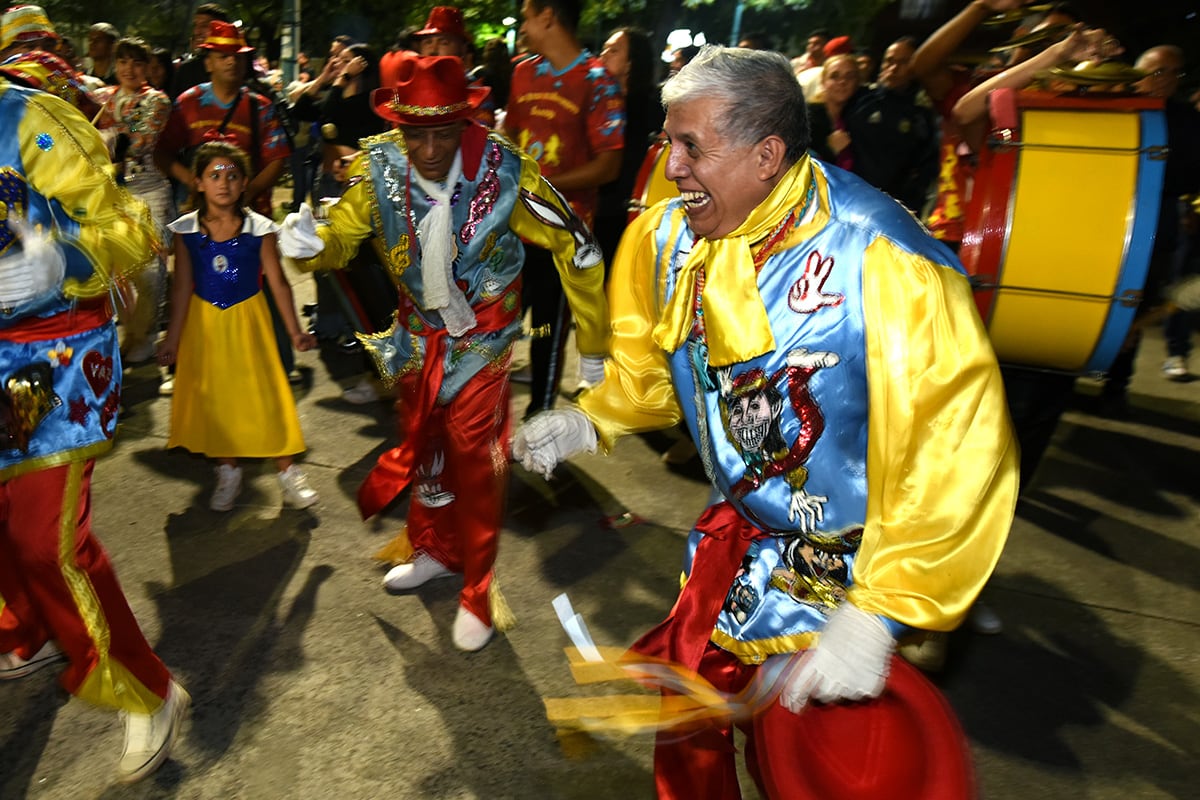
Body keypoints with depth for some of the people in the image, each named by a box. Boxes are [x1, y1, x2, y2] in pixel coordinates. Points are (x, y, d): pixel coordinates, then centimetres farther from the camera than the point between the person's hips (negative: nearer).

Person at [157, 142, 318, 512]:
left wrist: (294, 330, -3)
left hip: (247, 320, -1)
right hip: (204, 323, 2)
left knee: (264, 391, 1)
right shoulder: (186, 230, -5)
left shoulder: (259, 229, -8)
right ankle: (228, 471, 26)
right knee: (214, 396, 9)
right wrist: (172, 338, -2)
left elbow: (278, 282, -4)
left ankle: (288, 471, 14)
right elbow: (182, 287, -2)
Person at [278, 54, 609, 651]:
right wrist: (308, 244, -31)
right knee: (422, 440, 18)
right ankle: (433, 548, 44)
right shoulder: (379, 167, -16)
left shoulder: (506, 173, -26)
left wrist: (593, 349, -11)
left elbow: (576, 249, -17)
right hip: (419, 332, 4)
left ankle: (477, 591, 19)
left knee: (474, 458, -2)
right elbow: (340, 239, -5)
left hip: (481, 338, -4)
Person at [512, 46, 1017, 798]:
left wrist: (877, 616, -26)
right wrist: (591, 421, -2)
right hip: (742, 541, 6)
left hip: (860, 571, -5)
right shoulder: (669, 237, -7)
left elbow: (957, 449, -27)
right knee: (686, 726, 21)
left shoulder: (886, 262, -28)